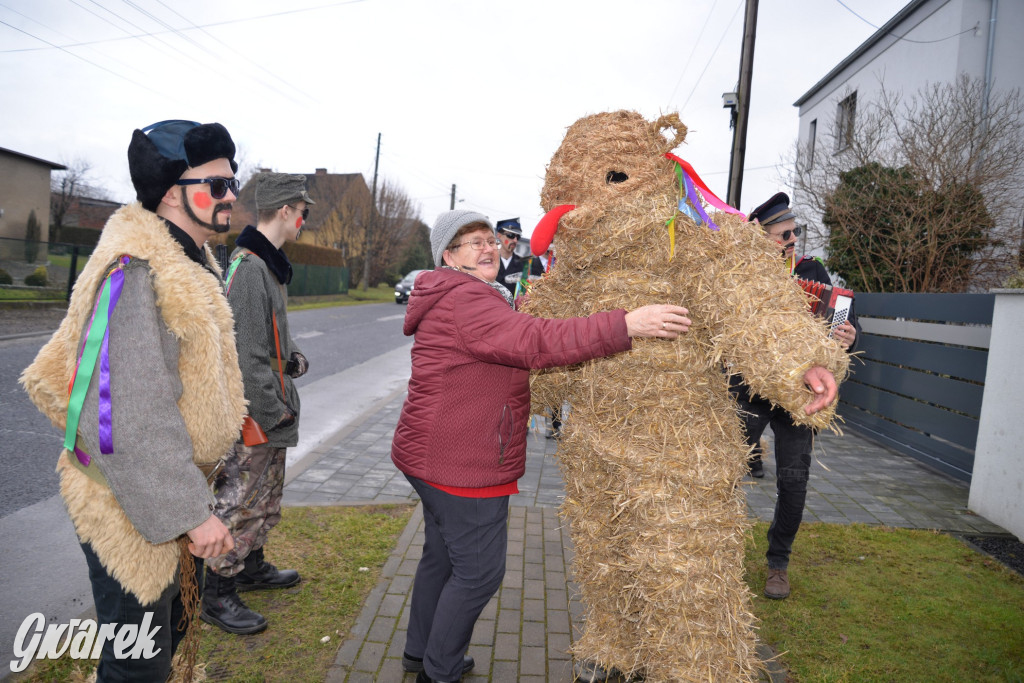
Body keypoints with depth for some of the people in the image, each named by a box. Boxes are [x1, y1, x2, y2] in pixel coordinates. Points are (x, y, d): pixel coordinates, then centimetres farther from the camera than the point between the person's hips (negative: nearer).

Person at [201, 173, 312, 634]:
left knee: (267, 494, 22)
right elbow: (247, 352, -25)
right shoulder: (249, 267, -22)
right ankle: (216, 595, 18)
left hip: (271, 410, 10)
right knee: (241, 499, 2)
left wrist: (293, 357, 4)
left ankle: (253, 567, 40)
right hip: (253, 412, -10)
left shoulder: (270, 263, 12)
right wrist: (273, 410, -20)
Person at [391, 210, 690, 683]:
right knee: (479, 571, 2)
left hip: (437, 458, 11)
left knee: (442, 555, 23)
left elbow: (518, 350, 21)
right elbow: (536, 342, -35)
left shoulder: (475, 299, 16)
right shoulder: (465, 301, -22)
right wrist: (626, 326, -41)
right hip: (463, 466, -11)